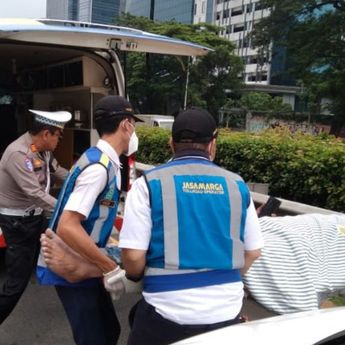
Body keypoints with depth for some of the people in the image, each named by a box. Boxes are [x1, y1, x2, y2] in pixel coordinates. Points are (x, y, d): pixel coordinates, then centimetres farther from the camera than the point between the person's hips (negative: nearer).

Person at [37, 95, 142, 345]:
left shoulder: (103, 161, 6)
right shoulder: (99, 167, -23)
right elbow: (67, 227, -30)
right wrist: (111, 269, -25)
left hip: (84, 264, 9)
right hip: (72, 271, -9)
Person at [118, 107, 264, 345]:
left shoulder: (149, 183, -8)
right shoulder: (236, 185, 1)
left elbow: (133, 256, -11)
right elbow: (253, 251, 9)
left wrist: (137, 277, 11)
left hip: (167, 312, -3)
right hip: (226, 311, 4)